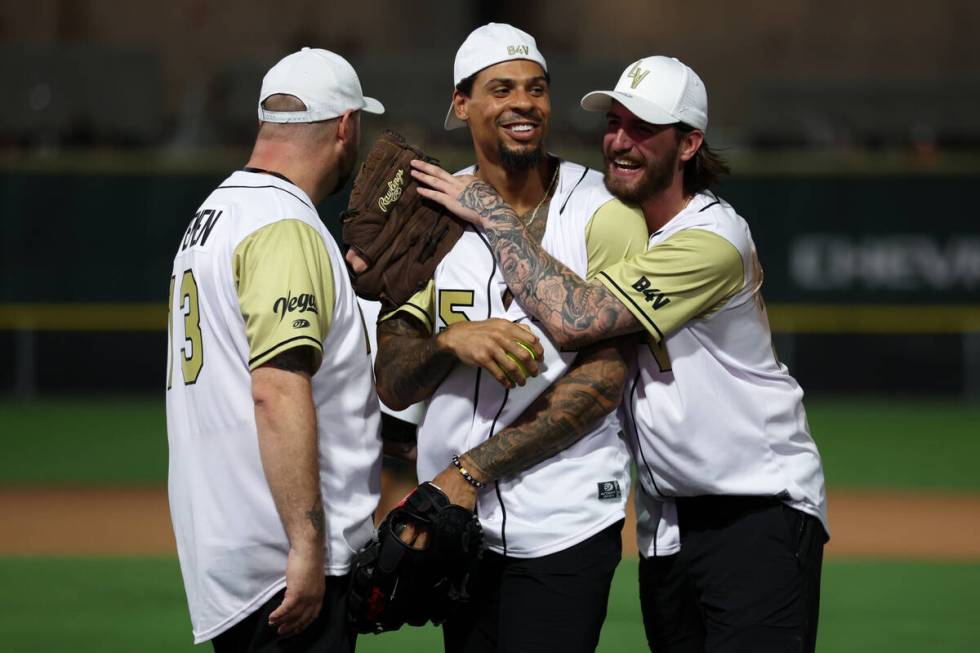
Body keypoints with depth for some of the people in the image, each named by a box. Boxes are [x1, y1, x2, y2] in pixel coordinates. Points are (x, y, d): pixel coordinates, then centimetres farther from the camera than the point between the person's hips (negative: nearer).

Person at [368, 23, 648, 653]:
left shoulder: (604, 214, -4)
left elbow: (603, 377, -11)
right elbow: (393, 383, 2)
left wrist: (471, 469, -14)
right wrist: (450, 342, -21)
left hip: (565, 525, -4)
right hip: (458, 526, 4)